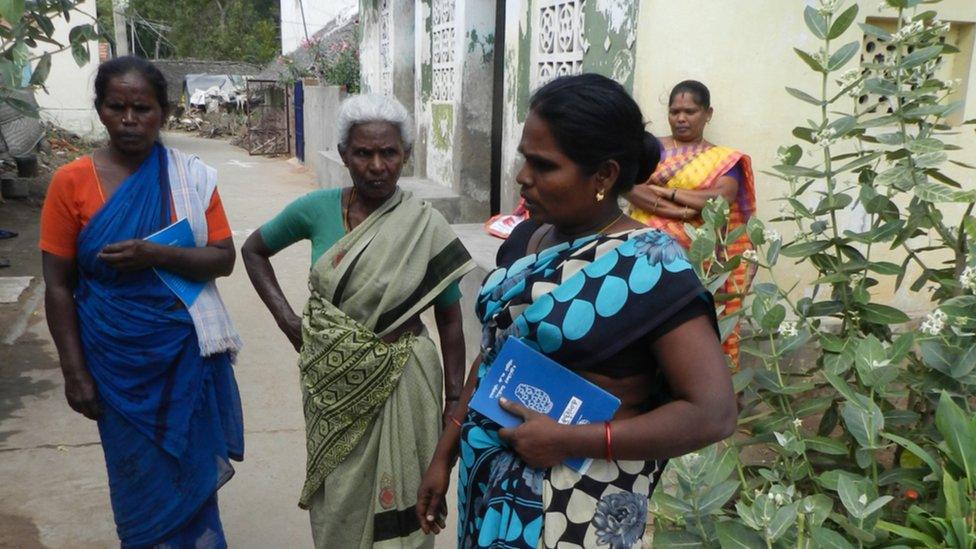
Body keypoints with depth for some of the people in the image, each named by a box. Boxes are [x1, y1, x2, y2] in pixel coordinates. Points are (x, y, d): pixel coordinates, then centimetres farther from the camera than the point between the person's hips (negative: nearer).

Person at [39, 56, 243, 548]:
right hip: (120, 363, 0)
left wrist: (157, 255, -22)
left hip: (189, 353, 1)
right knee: (141, 483, 13)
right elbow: (58, 286, -3)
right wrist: (74, 371, -5)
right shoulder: (72, 181, -4)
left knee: (190, 476, 11)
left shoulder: (193, 176, -1)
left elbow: (224, 259, -5)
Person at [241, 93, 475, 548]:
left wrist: (455, 403, -5)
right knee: (338, 499, 16)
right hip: (331, 382, 2)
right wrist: (285, 318, 2)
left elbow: (450, 321, -5)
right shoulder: (317, 210, -5)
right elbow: (254, 250, 12)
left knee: (397, 501, 9)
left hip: (399, 384, -2)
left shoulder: (426, 226, -10)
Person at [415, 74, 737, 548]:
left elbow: (714, 412, -20)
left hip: (577, 508, -6)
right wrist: (445, 454, 10)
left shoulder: (649, 266, -18)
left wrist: (570, 440, -22)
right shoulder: (525, 238, 1)